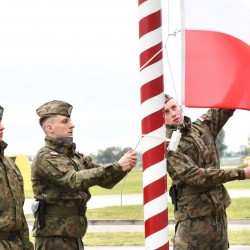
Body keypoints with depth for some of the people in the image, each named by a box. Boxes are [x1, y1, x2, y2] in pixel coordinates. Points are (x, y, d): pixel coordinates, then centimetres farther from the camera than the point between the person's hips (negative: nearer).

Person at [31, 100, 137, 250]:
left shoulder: (76, 157, 14)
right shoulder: (45, 157, -11)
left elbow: (105, 180, 10)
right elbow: (74, 181, -24)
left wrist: (125, 167, -11)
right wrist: (117, 167, -26)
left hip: (75, 237, 8)